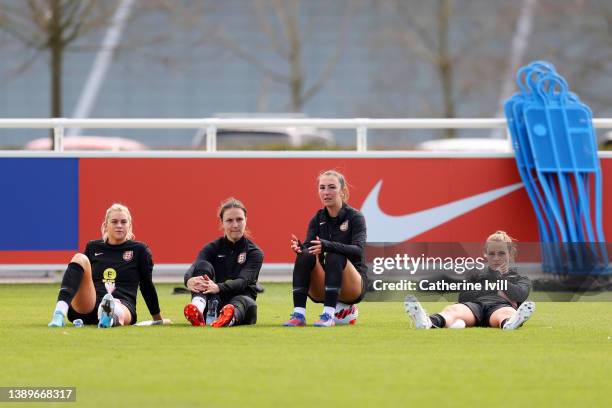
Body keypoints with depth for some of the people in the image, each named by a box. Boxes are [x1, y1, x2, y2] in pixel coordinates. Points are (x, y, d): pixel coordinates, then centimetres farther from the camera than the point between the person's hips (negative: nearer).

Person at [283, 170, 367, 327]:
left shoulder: (355, 217, -7)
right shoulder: (317, 219, 6)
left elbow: (358, 251, -24)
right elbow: (309, 247, -9)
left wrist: (327, 245, -41)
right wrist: (299, 247, -34)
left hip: (353, 287, -4)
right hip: (321, 290, 4)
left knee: (334, 257, -33)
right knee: (305, 255, -25)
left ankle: (329, 314, -39)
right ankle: (298, 314, -33)